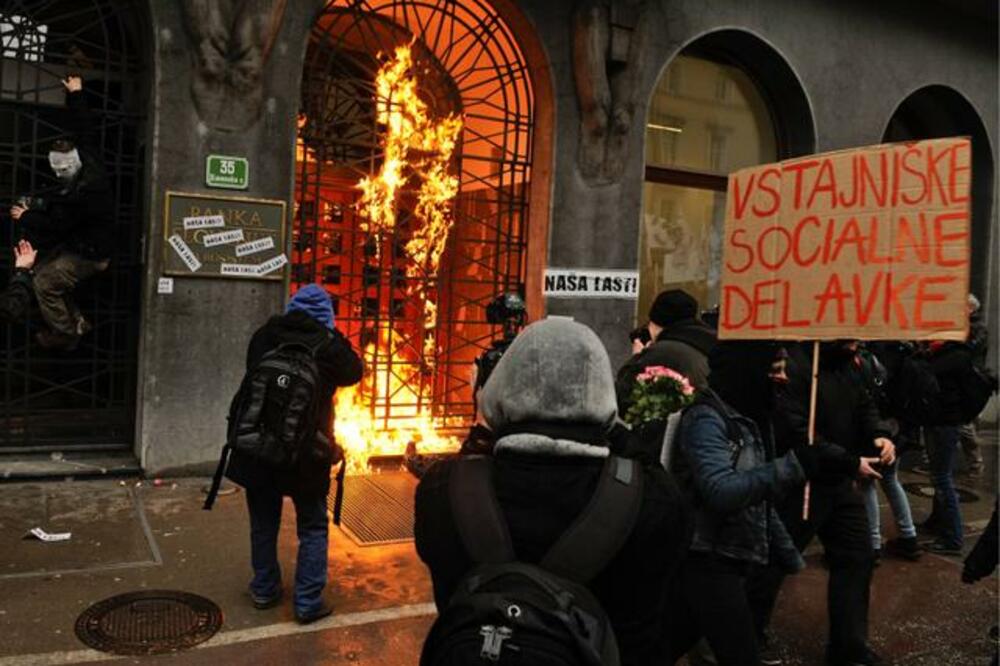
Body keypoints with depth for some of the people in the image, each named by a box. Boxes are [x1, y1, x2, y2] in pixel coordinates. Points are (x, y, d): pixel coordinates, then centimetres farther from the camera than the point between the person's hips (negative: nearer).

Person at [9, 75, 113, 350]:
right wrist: (76, 95, 18)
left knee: (44, 283, -10)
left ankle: (65, 334, 6)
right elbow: (86, 130, 10)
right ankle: (76, 321, 20)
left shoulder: (82, 192, -32)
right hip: (81, 243, 10)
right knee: (43, 267, 14)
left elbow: (56, 225, -23)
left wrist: (25, 217, -6)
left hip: (89, 255, -10)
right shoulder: (90, 163, -7)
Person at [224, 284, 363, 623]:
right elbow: (354, 372, 4)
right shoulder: (327, 345, -12)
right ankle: (308, 602, 12)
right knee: (313, 528, 10)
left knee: (264, 522, 19)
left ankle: (264, 589, 33)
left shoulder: (264, 336, -1)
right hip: (308, 452, -3)